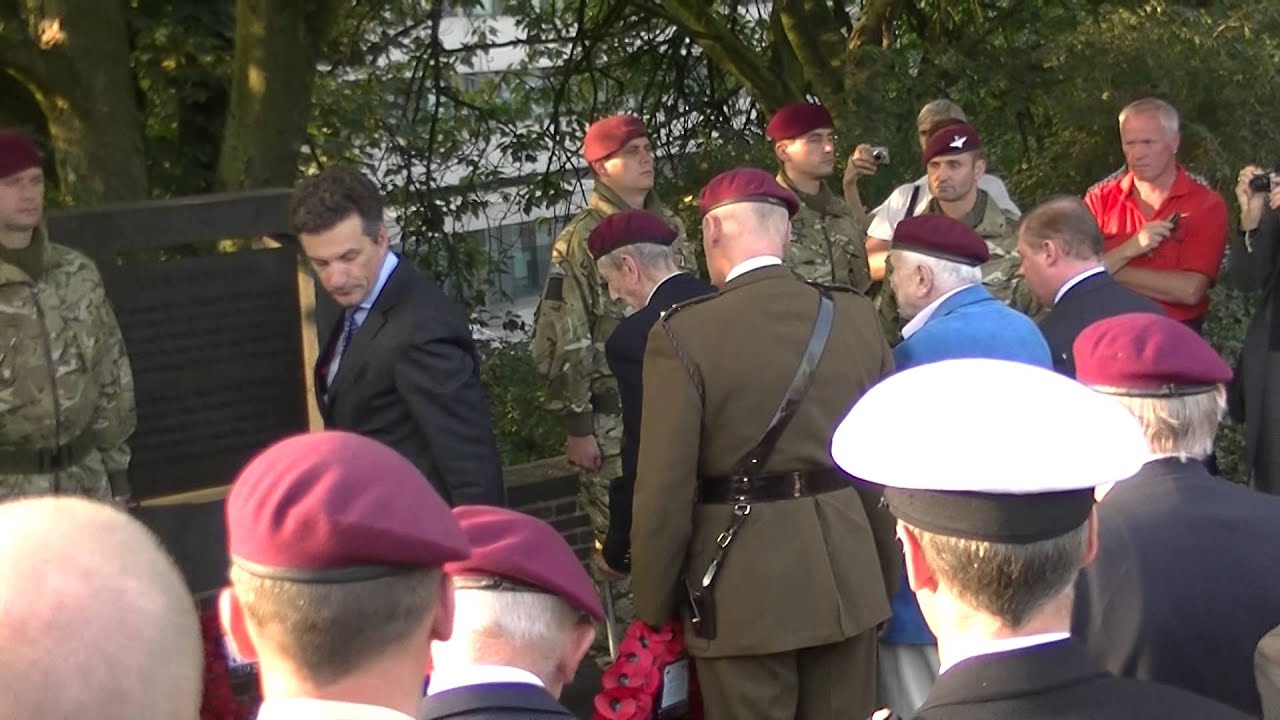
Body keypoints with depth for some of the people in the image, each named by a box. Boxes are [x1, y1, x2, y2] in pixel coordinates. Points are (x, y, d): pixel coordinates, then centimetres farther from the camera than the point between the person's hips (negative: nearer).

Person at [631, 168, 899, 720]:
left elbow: (666, 490, -11)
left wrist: (653, 608, 0)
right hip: (848, 578, 4)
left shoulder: (683, 334, -12)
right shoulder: (856, 317, 1)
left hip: (743, 591, -4)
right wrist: (886, 576, 17)